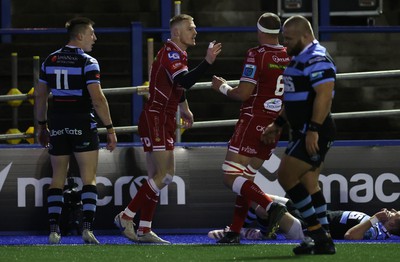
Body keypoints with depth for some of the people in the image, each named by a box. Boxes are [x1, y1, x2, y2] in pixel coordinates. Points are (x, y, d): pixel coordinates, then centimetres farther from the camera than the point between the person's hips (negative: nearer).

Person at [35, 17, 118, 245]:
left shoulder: (51, 60, 8)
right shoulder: (88, 63, -10)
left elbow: (40, 95, 12)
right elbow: (97, 99, -16)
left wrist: (42, 125, 22)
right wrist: (110, 128, -10)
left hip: (57, 125, 5)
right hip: (83, 124, -5)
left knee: (58, 177, 10)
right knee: (89, 178, 0)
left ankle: (54, 230, 3)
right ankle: (88, 228, -11)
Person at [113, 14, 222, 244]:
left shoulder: (178, 54, 17)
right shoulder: (170, 53, -15)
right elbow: (185, 81, -32)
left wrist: (185, 110, 45)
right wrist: (207, 62, -38)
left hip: (164, 122, 10)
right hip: (155, 120, -10)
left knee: (158, 177, 9)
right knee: (165, 175, -14)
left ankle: (144, 230, 10)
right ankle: (126, 217, -9)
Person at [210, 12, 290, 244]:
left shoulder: (257, 55, -14)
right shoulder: (290, 57, 6)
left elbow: (243, 94, -17)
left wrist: (222, 87, 1)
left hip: (253, 121, -7)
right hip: (276, 125, 7)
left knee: (231, 177, -7)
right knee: (246, 178, 14)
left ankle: (271, 206, -25)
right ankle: (235, 232, 13)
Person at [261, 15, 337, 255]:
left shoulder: (317, 60, -16)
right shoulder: (299, 58, 17)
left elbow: (324, 96, -26)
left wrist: (313, 130, -30)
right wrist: (278, 124, 26)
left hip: (314, 133, -10)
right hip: (303, 132, 10)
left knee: (286, 176, -12)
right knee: (309, 185, 9)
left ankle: (316, 231, -8)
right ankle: (323, 241, 10)